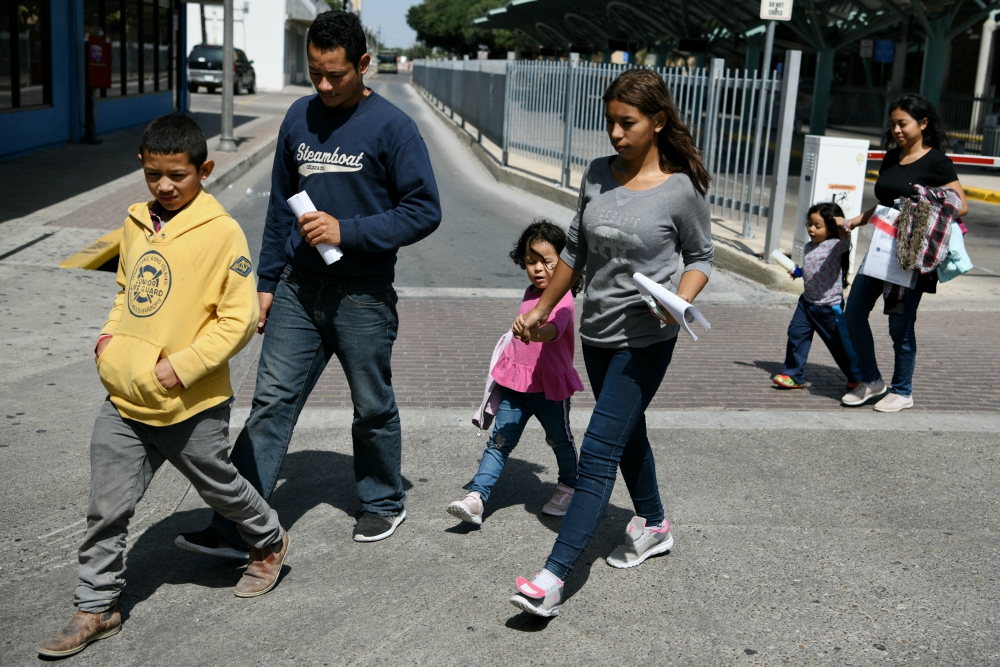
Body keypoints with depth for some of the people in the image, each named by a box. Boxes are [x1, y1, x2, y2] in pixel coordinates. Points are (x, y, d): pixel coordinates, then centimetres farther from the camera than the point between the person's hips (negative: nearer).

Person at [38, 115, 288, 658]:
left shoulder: (221, 232, -13)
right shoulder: (135, 223, 7)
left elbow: (238, 318, -14)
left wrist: (182, 366, -19)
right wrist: (112, 333, 5)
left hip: (191, 406, -5)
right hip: (124, 400, 5)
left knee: (220, 488, 16)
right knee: (106, 507, 8)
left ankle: (269, 542, 43)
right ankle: (96, 608, 23)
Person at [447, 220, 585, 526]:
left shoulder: (562, 298, -15)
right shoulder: (530, 293, 10)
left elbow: (554, 330, -38)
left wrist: (534, 331, -57)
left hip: (549, 385, -5)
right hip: (515, 382, 6)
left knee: (560, 440, 14)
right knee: (499, 441, -3)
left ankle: (568, 486, 39)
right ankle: (475, 498, -9)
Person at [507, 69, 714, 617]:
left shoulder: (681, 190, -12)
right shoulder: (597, 175, 2)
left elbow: (701, 257, 0)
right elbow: (575, 251, 12)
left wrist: (681, 298, -20)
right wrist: (541, 309, 17)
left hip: (645, 340, -6)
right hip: (597, 331, 6)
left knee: (599, 452, -11)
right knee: (627, 436, 21)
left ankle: (553, 576, -11)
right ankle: (653, 526, 43)